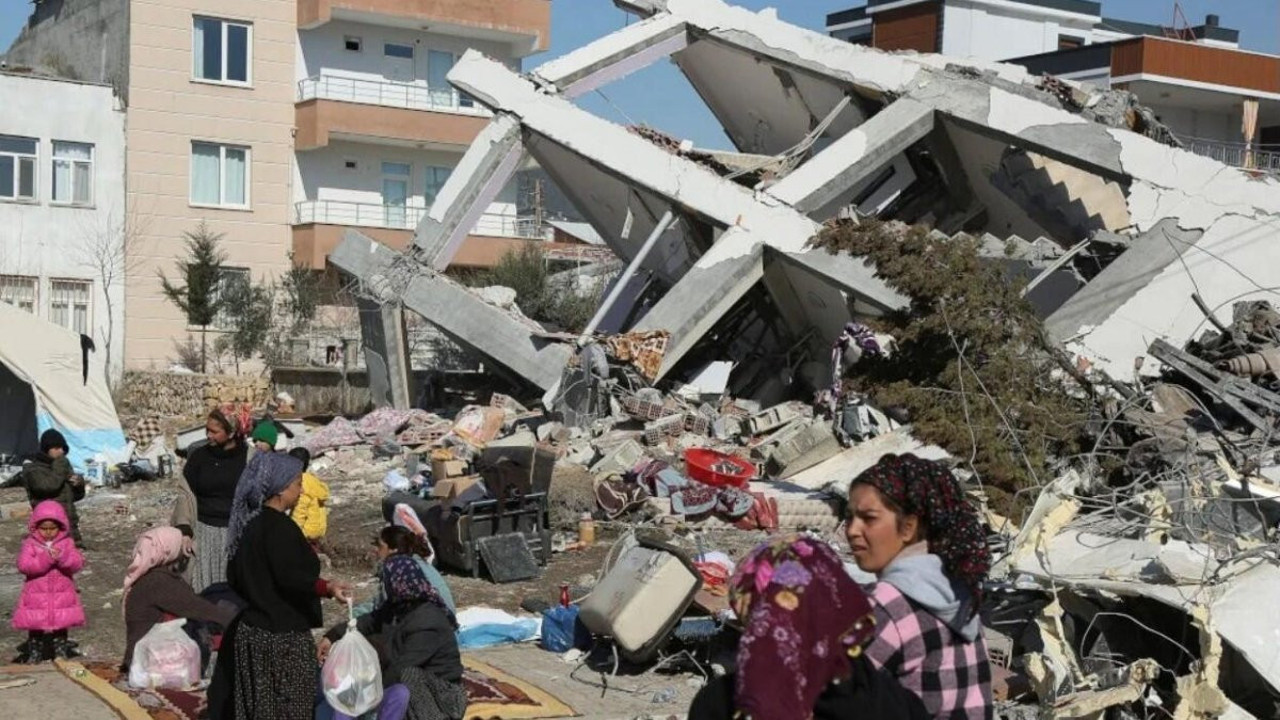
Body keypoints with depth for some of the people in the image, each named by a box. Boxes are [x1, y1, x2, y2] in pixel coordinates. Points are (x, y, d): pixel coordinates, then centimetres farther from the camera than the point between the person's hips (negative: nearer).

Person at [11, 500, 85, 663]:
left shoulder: (67, 543, 0)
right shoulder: (30, 544, -5)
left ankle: (61, 650, 24)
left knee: (61, 625, 11)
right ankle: (34, 652, 18)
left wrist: (62, 557, -29)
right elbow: (23, 565, -18)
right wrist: (46, 558, -28)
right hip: (36, 595, -1)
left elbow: (78, 563, -10)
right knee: (35, 625, 6)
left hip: (62, 594, 1)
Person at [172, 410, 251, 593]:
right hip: (204, 533, 2)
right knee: (203, 590, -2)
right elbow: (186, 495, 6)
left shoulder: (249, 458, -2)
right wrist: (184, 531, -4)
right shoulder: (199, 456, 4)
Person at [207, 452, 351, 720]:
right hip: (281, 634, -9)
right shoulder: (279, 527, -18)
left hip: (251, 628, 9)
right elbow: (290, 577, -30)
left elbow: (235, 578, 17)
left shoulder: (250, 522, 9)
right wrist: (326, 587, -42)